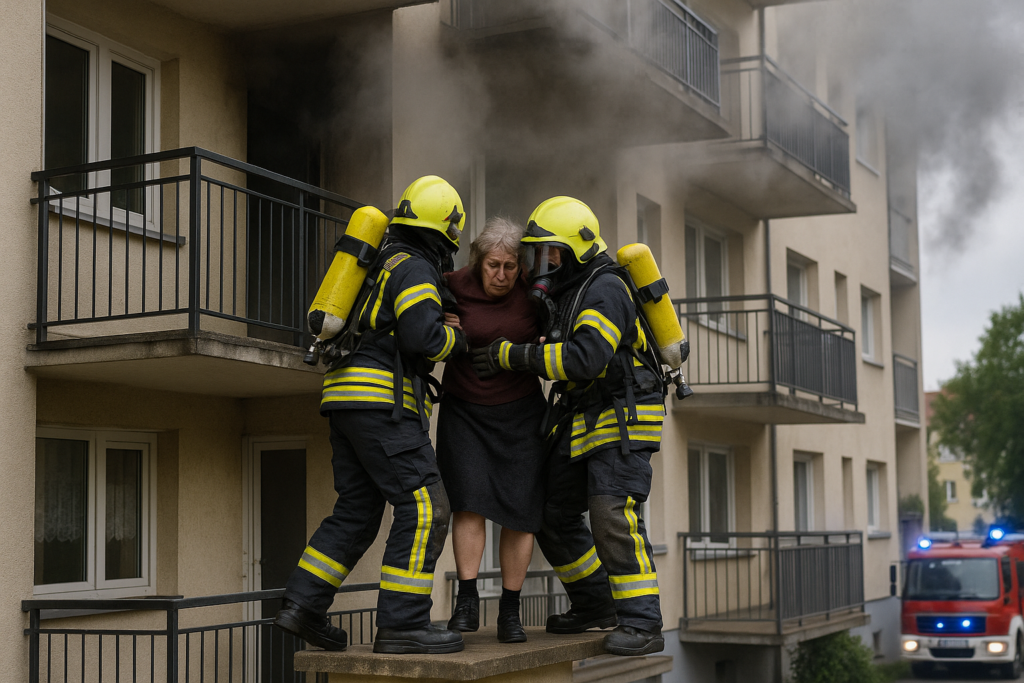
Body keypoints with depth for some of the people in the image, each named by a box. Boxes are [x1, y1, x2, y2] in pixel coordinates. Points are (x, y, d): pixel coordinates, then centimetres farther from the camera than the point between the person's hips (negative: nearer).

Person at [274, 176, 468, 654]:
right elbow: (424, 335, -20)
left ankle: (303, 606, 6)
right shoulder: (416, 268, -7)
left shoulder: (381, 264, 22)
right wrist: (458, 341, 0)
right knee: (423, 507, -9)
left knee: (357, 512, 12)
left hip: (347, 399, 10)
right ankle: (401, 624, -13)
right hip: (383, 401, -10)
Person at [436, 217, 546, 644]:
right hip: (464, 411, -1)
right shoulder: (455, 288, -11)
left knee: (520, 510, -4)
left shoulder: (532, 294, -8)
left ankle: (510, 610, 3)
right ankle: (467, 601, -9)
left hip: (520, 412, 1)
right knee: (470, 497, -15)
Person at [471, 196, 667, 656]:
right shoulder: (567, 293, 10)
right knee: (553, 516, 10)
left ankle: (642, 626, -17)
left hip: (624, 420, -9)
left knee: (613, 518, -21)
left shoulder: (604, 291, -20)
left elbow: (583, 359, -33)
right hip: (583, 422, 9)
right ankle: (595, 604, 25)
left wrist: (511, 356, -27)